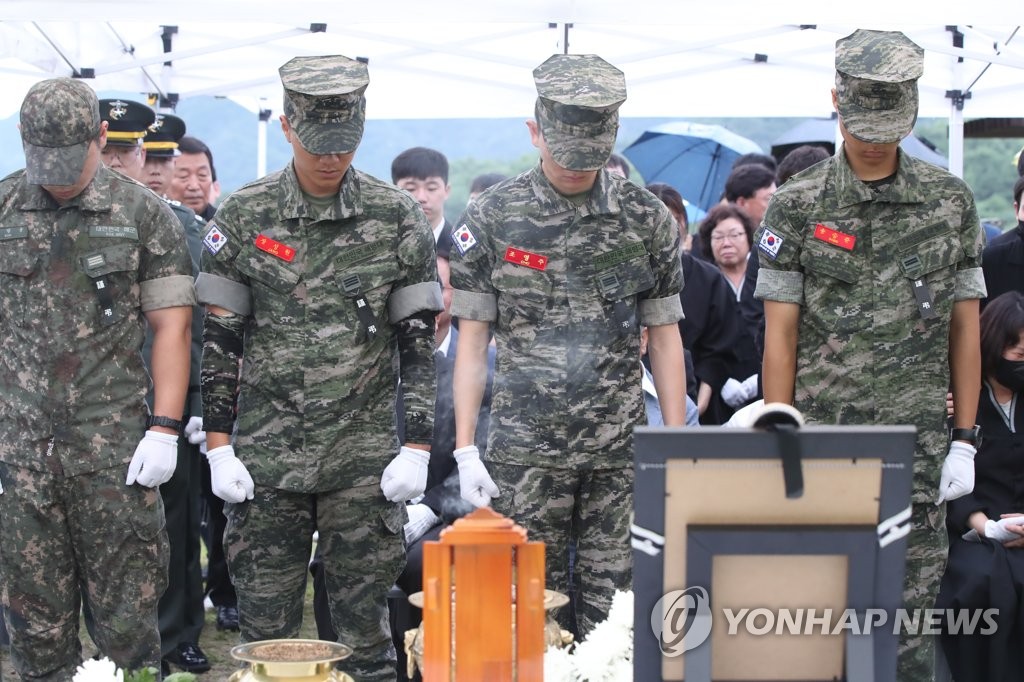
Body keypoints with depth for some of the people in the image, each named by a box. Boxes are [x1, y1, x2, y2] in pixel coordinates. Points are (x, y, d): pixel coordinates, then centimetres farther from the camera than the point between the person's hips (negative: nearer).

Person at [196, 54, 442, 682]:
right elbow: (219, 340, 4)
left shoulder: (398, 219, 1)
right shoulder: (243, 218, 1)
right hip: (266, 458, 1)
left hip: (364, 462, -1)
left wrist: (417, 449, -3)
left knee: (364, 626, 3)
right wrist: (218, 446, -2)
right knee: (266, 628, 5)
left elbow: (419, 342, 2)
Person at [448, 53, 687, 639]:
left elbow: (665, 337, 8)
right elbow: (473, 340, 2)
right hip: (526, 452, -1)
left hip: (621, 452, 1)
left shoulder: (647, 218, 4)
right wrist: (465, 449, -4)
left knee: (613, 612, 2)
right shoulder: (494, 217, 1)